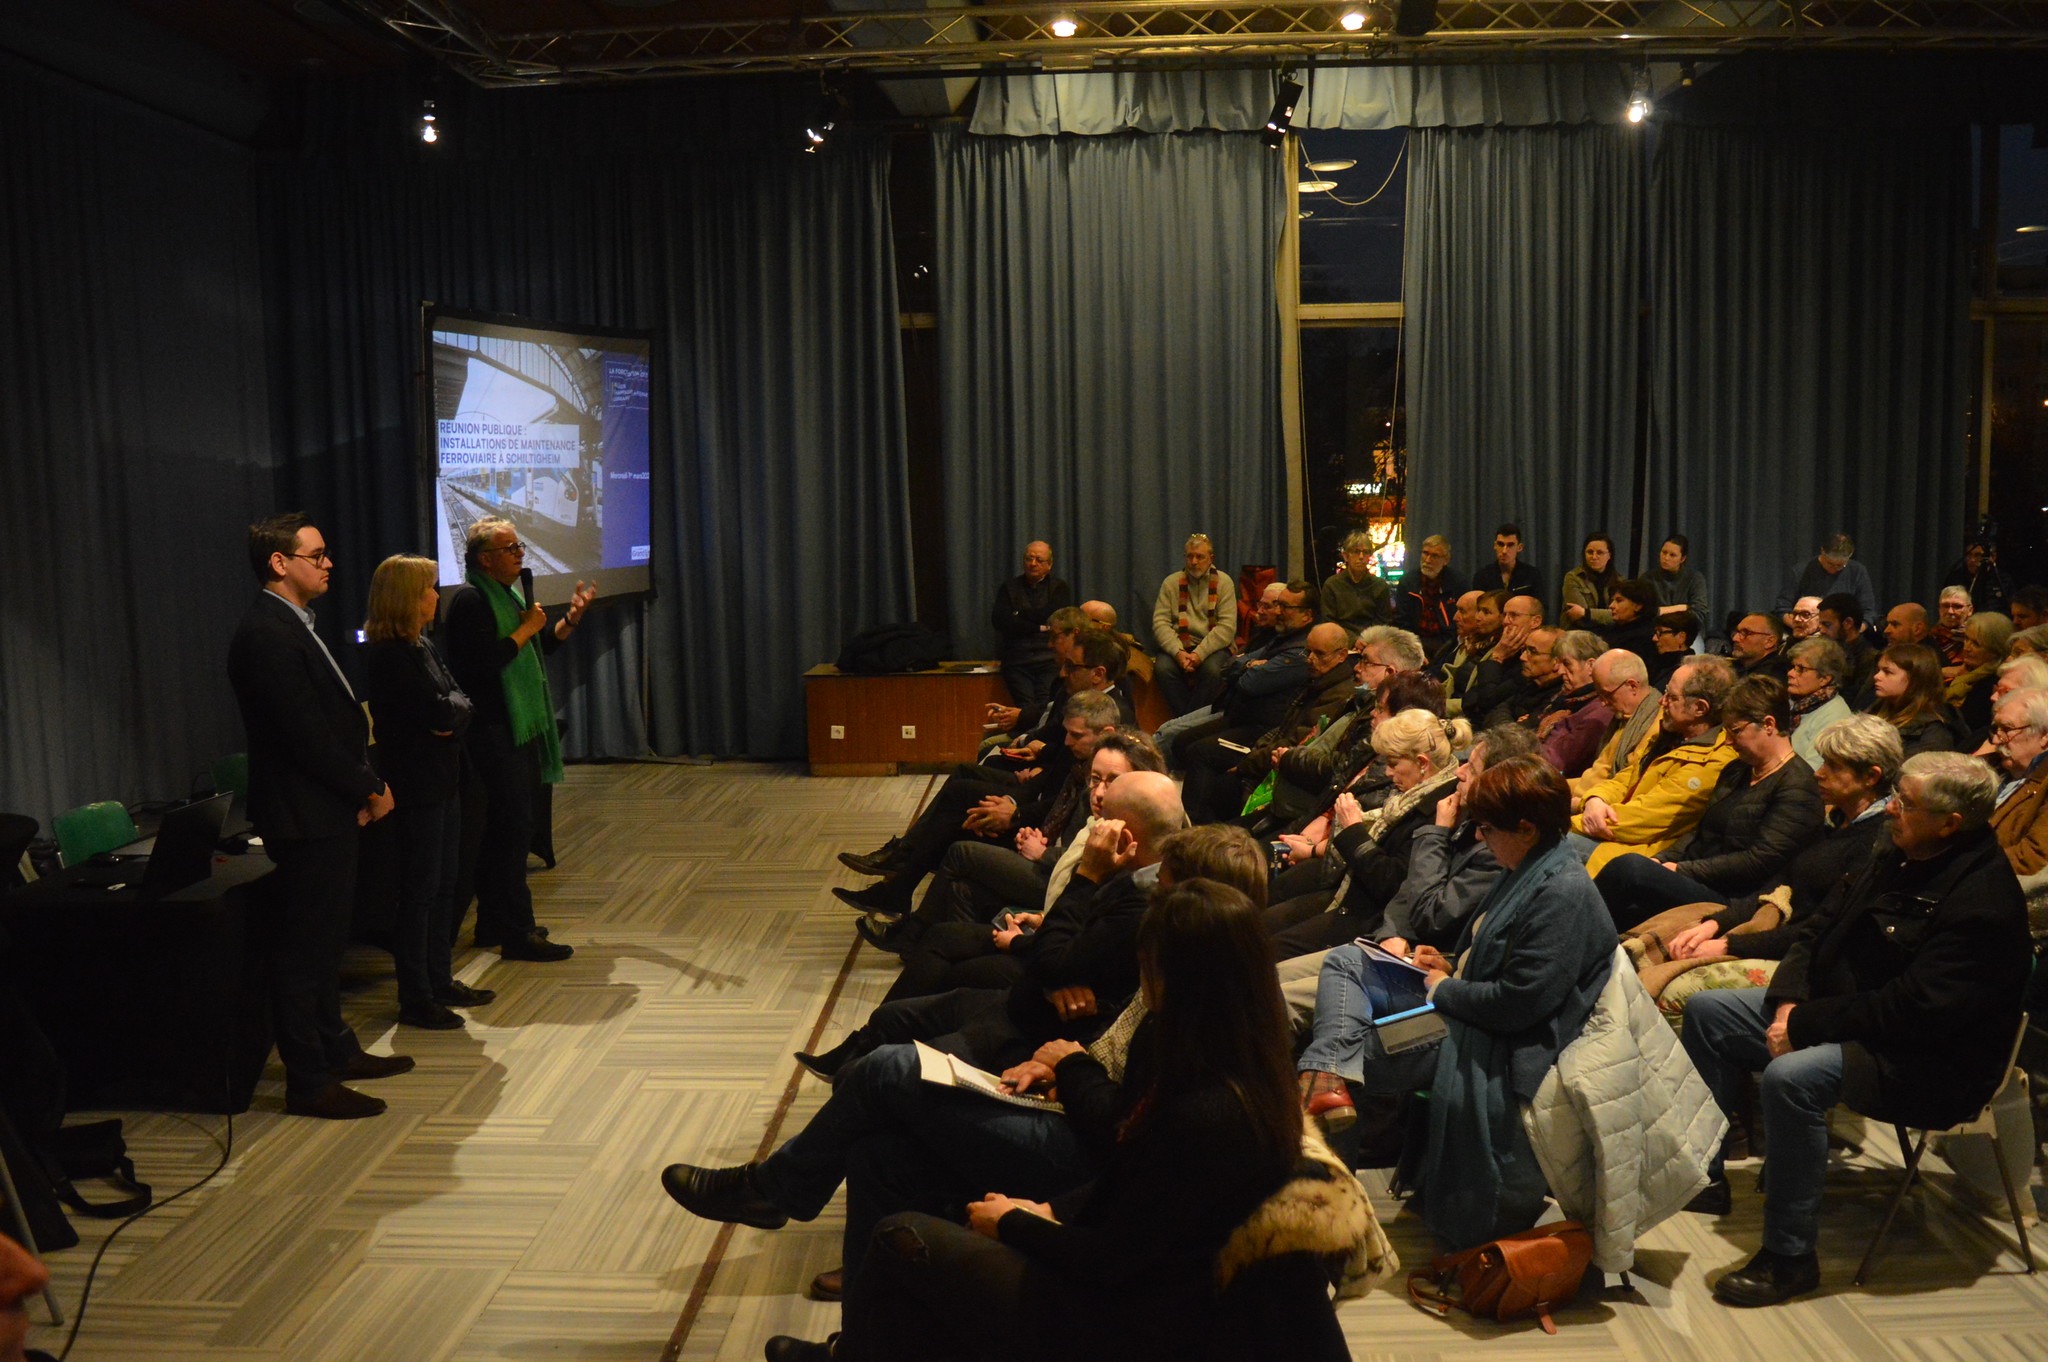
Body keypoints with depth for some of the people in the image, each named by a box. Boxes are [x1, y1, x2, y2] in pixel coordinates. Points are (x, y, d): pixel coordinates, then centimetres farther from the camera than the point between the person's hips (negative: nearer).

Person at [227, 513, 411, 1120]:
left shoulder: (292, 626, 13)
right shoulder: (268, 635, -19)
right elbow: (307, 737, -23)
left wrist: (365, 784, 5)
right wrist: (370, 790, -13)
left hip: (328, 812, 11)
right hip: (304, 815, -11)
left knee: (325, 938, 20)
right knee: (305, 948, -2)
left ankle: (336, 1050, 33)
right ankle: (309, 1084, 7)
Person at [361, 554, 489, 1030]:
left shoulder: (422, 645, 12)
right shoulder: (389, 654, -17)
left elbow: (457, 700, 10)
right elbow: (437, 712, -22)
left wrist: (450, 712, -10)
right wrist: (451, 710, -2)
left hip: (442, 778, 9)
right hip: (415, 783, -9)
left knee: (442, 885, 15)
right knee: (419, 891, -3)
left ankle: (440, 981, 26)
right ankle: (415, 1000, 6)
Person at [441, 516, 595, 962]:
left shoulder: (507, 595, 16)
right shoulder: (470, 599, -15)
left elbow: (538, 649, 21)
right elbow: (486, 659, -25)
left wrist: (570, 619, 7)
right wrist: (526, 629, -15)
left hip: (518, 727, 10)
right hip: (492, 730, -10)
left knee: (502, 830, 15)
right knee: (512, 829, -9)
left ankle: (495, 923, 24)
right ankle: (516, 934, -4)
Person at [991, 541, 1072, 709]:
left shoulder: (1060, 588, 17)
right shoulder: (1009, 588, 18)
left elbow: (1055, 615, -2)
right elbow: (998, 620, 2)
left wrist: (1019, 614, 7)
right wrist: (1039, 628, -1)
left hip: (1050, 659, -1)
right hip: (1017, 661, 1)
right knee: (1026, 706, -22)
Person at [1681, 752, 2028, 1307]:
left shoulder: (1983, 904, -24)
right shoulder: (1898, 860, 5)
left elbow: (1913, 1011, -28)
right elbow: (1818, 927, 11)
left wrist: (1804, 1026, -22)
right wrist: (1789, 1002, -6)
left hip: (1928, 1063, -10)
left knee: (1790, 1077, -35)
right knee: (1708, 1011, 5)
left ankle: (1790, 1256, -21)